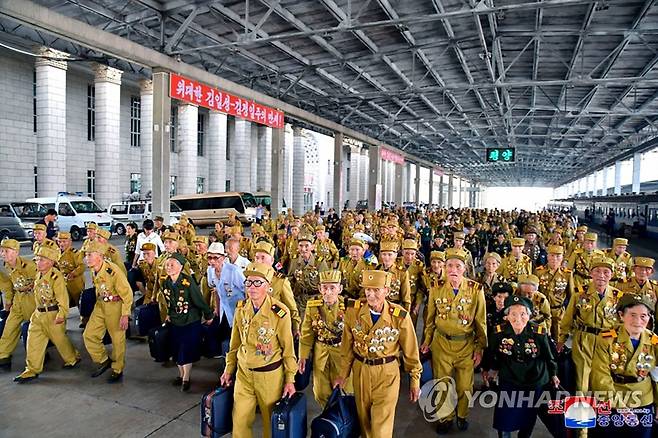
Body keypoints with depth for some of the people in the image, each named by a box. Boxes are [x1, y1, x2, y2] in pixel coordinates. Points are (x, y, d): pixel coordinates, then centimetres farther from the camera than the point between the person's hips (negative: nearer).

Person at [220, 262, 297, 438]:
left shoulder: (280, 312, -18)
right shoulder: (241, 309, -3)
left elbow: (288, 348, -10)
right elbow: (235, 343, 8)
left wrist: (290, 379, -7)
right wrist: (229, 369, 11)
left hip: (270, 375, -3)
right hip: (243, 373, 4)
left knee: (271, 419, 14)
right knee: (240, 420, 10)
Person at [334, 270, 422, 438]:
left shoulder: (400, 316, -17)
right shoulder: (353, 310, -11)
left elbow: (411, 351, -4)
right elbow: (347, 345, 1)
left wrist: (415, 380, 3)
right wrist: (343, 374, 8)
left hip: (387, 374, -2)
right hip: (360, 370, 3)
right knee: (363, 418, 20)